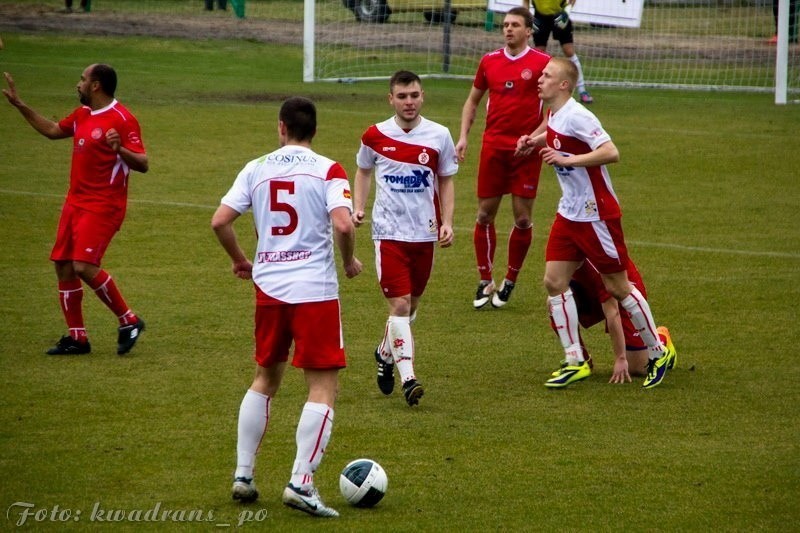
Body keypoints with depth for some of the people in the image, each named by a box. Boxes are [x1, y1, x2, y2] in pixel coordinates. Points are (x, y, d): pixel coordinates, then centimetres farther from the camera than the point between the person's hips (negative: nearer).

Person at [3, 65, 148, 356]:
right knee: (63, 266, 6)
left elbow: (142, 164, -18)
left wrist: (119, 149, -37)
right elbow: (52, 130, 29)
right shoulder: (82, 114, 12)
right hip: (76, 202, 9)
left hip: (103, 206, -9)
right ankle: (77, 337, 14)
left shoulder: (122, 119, -14)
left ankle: (129, 321, -4)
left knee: (84, 266, -19)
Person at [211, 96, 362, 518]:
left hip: (268, 288, 4)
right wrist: (349, 262, 0)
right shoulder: (327, 171, -4)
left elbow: (219, 221, 1)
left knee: (265, 378, 21)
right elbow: (342, 224, -19)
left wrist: (240, 261, 17)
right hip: (315, 291, -4)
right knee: (323, 387, 1)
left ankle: (242, 475, 19)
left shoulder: (256, 169, 6)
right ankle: (301, 483, -9)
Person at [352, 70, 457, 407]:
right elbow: (363, 170, 16)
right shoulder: (375, 136, -2)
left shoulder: (439, 136, -1)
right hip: (388, 231, -2)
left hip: (425, 233, 2)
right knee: (400, 304, -13)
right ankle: (408, 378, -16)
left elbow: (446, 181, 9)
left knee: (410, 305, 14)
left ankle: (386, 354, 40)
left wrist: (447, 222, -1)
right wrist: (358, 207, 1)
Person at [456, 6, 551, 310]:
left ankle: (509, 283, 15)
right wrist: (463, 136, 7)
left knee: (523, 218, 0)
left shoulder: (542, 63, -4)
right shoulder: (490, 62, 8)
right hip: (493, 146, 3)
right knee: (485, 214, 4)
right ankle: (485, 282, 15)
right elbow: (472, 101, 18)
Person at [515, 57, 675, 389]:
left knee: (618, 287, 1)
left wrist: (566, 159, -29)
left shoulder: (576, 116, -21)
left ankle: (658, 353, 17)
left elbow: (611, 152, -29)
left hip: (597, 215, -9)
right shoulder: (554, 116, 7)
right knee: (554, 281, 0)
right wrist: (535, 141, 13)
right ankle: (575, 362, 5)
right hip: (569, 213, 9)